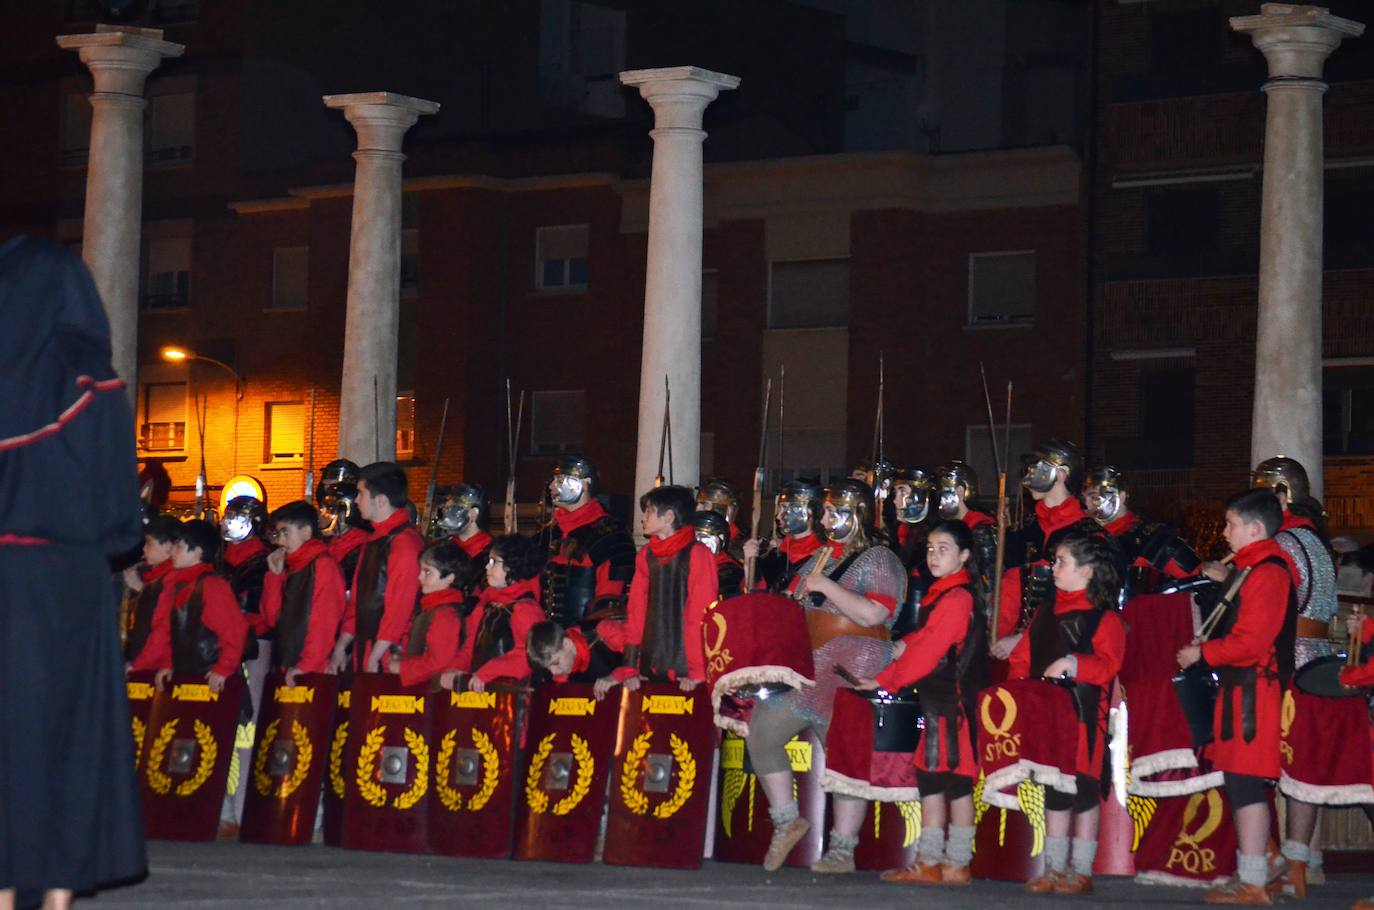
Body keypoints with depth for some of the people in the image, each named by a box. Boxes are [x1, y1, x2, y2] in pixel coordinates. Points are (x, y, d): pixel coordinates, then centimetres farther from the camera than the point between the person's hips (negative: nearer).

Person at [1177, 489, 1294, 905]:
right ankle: (1248, 876, 18)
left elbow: (1250, 641, -21)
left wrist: (1202, 653, -10)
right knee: (1245, 785, 13)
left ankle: (1252, 882, -9)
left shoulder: (1265, 573, -15)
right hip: (1242, 688, 10)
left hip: (1253, 690, -10)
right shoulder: (1254, 569, 18)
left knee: (1245, 784, -9)